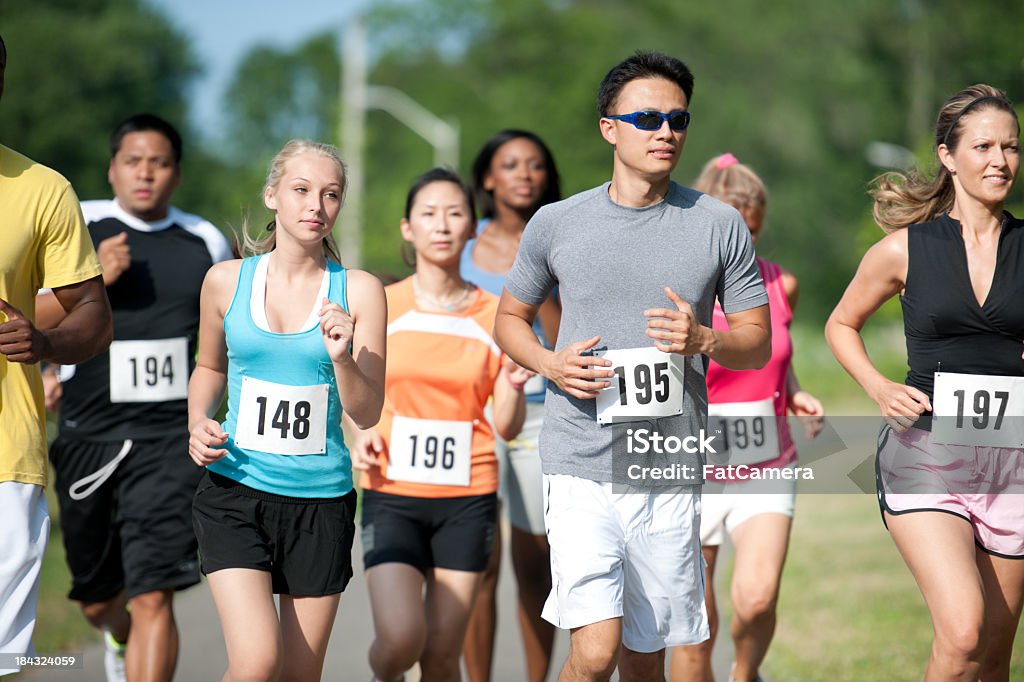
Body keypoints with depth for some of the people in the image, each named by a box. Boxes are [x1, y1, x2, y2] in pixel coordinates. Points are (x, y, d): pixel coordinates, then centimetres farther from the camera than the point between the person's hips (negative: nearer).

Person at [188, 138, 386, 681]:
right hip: (234, 493, -1)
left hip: (321, 499, 1)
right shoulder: (227, 280, 2)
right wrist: (198, 425, 2)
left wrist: (342, 358, -21)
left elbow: (367, 414, -3)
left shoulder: (359, 291, -1)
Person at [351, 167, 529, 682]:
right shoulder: (379, 307, 2)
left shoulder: (495, 315, 4)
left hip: (467, 498, 1)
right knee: (400, 639, -17)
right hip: (392, 493, -1)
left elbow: (508, 427, 6)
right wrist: (361, 433, -7)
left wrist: (513, 387, -14)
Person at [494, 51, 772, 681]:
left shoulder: (719, 226, 4)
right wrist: (550, 363, -5)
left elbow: (759, 342, 9)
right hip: (583, 469, -2)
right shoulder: (556, 225, 3)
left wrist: (704, 340, -13)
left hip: (671, 474, 2)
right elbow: (511, 319, 17)